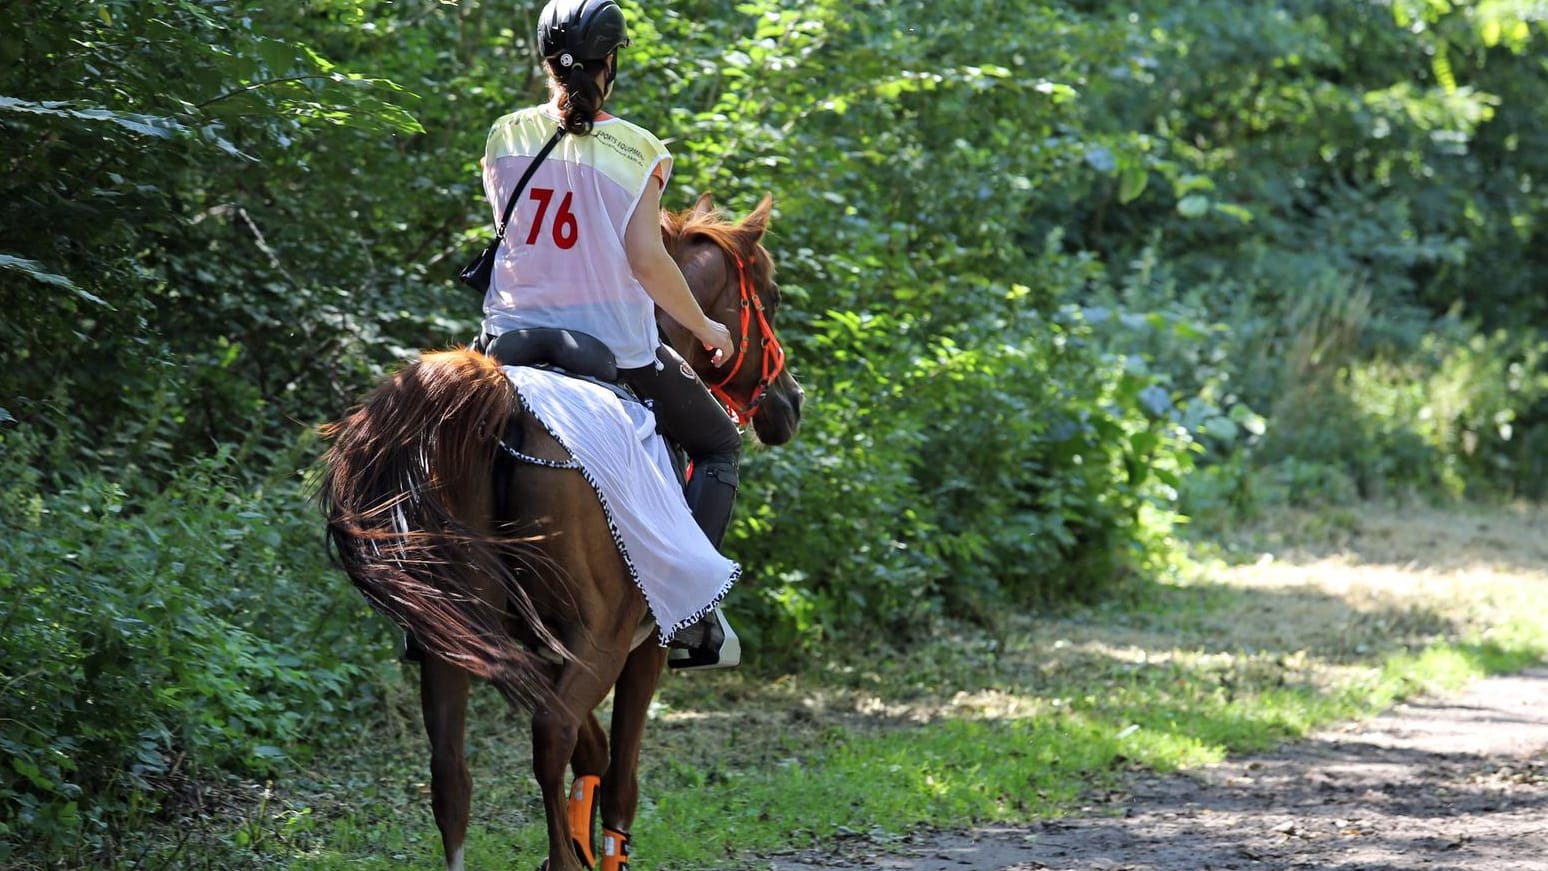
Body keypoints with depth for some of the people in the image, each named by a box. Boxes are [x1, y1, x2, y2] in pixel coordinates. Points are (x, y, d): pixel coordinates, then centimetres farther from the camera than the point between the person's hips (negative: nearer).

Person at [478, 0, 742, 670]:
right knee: (718, 445, 17)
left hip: (515, 336, 3)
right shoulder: (636, 151, -10)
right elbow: (646, 261, -14)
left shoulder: (505, 138, 1)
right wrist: (705, 329, 1)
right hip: (616, 347, -3)